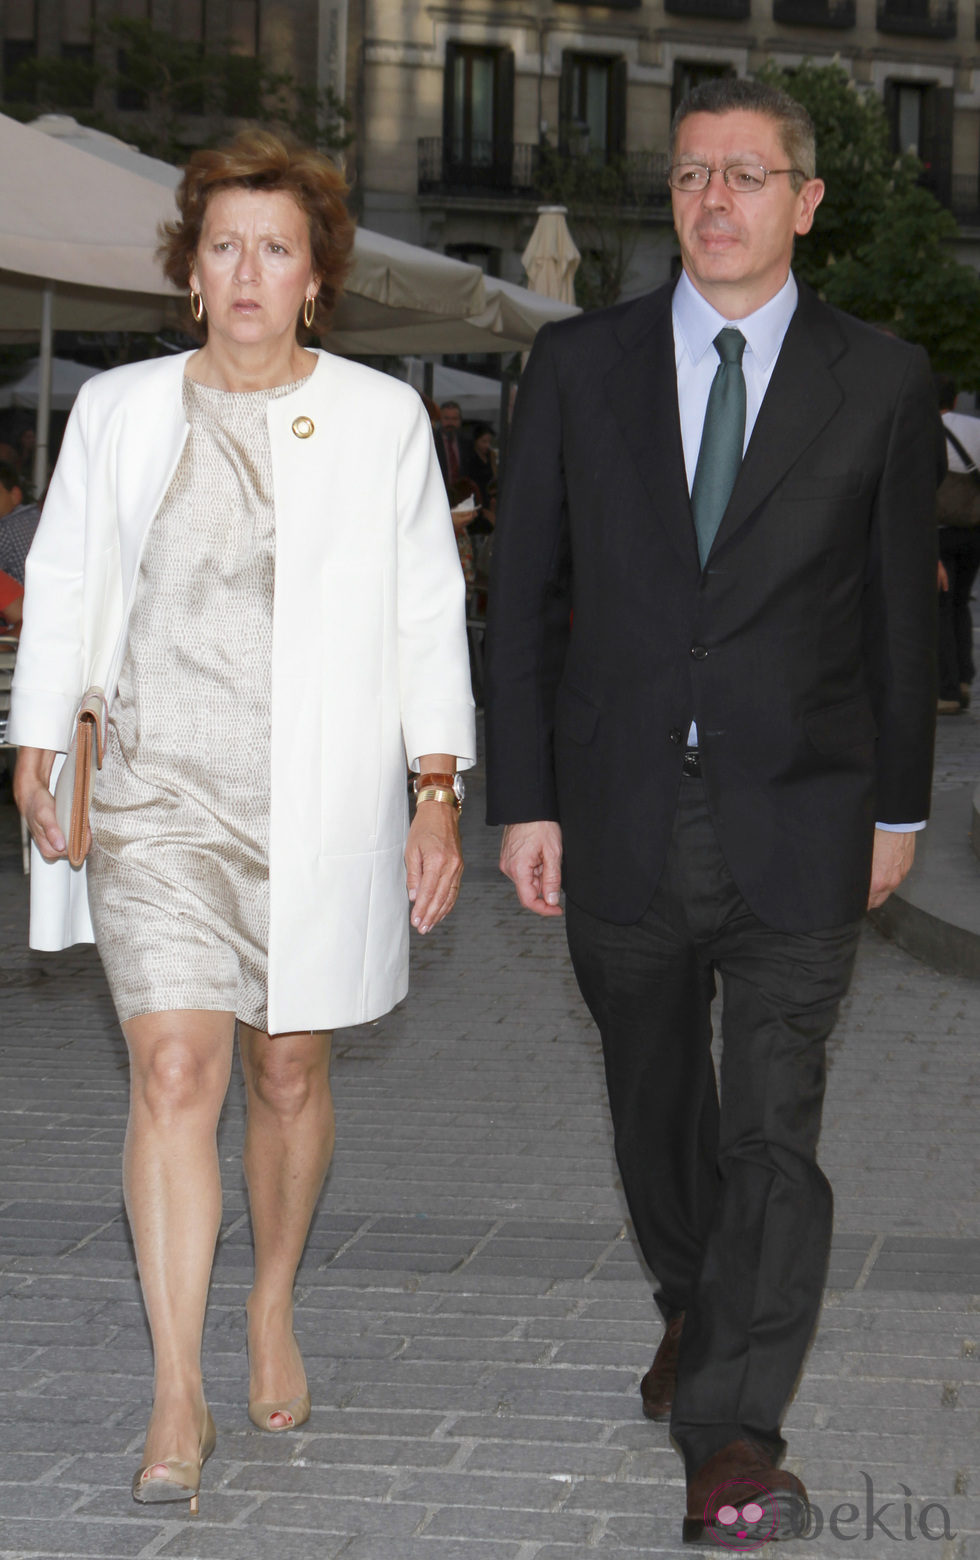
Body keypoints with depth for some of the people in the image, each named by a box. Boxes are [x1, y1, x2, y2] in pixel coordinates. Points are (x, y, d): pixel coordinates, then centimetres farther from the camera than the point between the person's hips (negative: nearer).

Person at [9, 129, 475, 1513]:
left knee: (290, 1073, 10)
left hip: (322, 799, 0)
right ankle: (179, 1398, -9)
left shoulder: (381, 420, 2)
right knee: (174, 1069, -11)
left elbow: (427, 615, 4)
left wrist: (439, 795, 0)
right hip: (159, 789, 0)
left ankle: (273, 1307, 35)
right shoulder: (119, 412, 6)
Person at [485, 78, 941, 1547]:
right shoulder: (580, 365, 3)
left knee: (774, 1129, -9)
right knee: (656, 1105, 17)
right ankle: (693, 1312, 40)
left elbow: (903, 609, 6)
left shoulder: (882, 381, 1)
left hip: (796, 821, -2)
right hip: (621, 815, 2)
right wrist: (522, 797, 0)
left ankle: (732, 1435, -8)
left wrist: (898, 806, 8)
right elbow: (523, 591, 5)